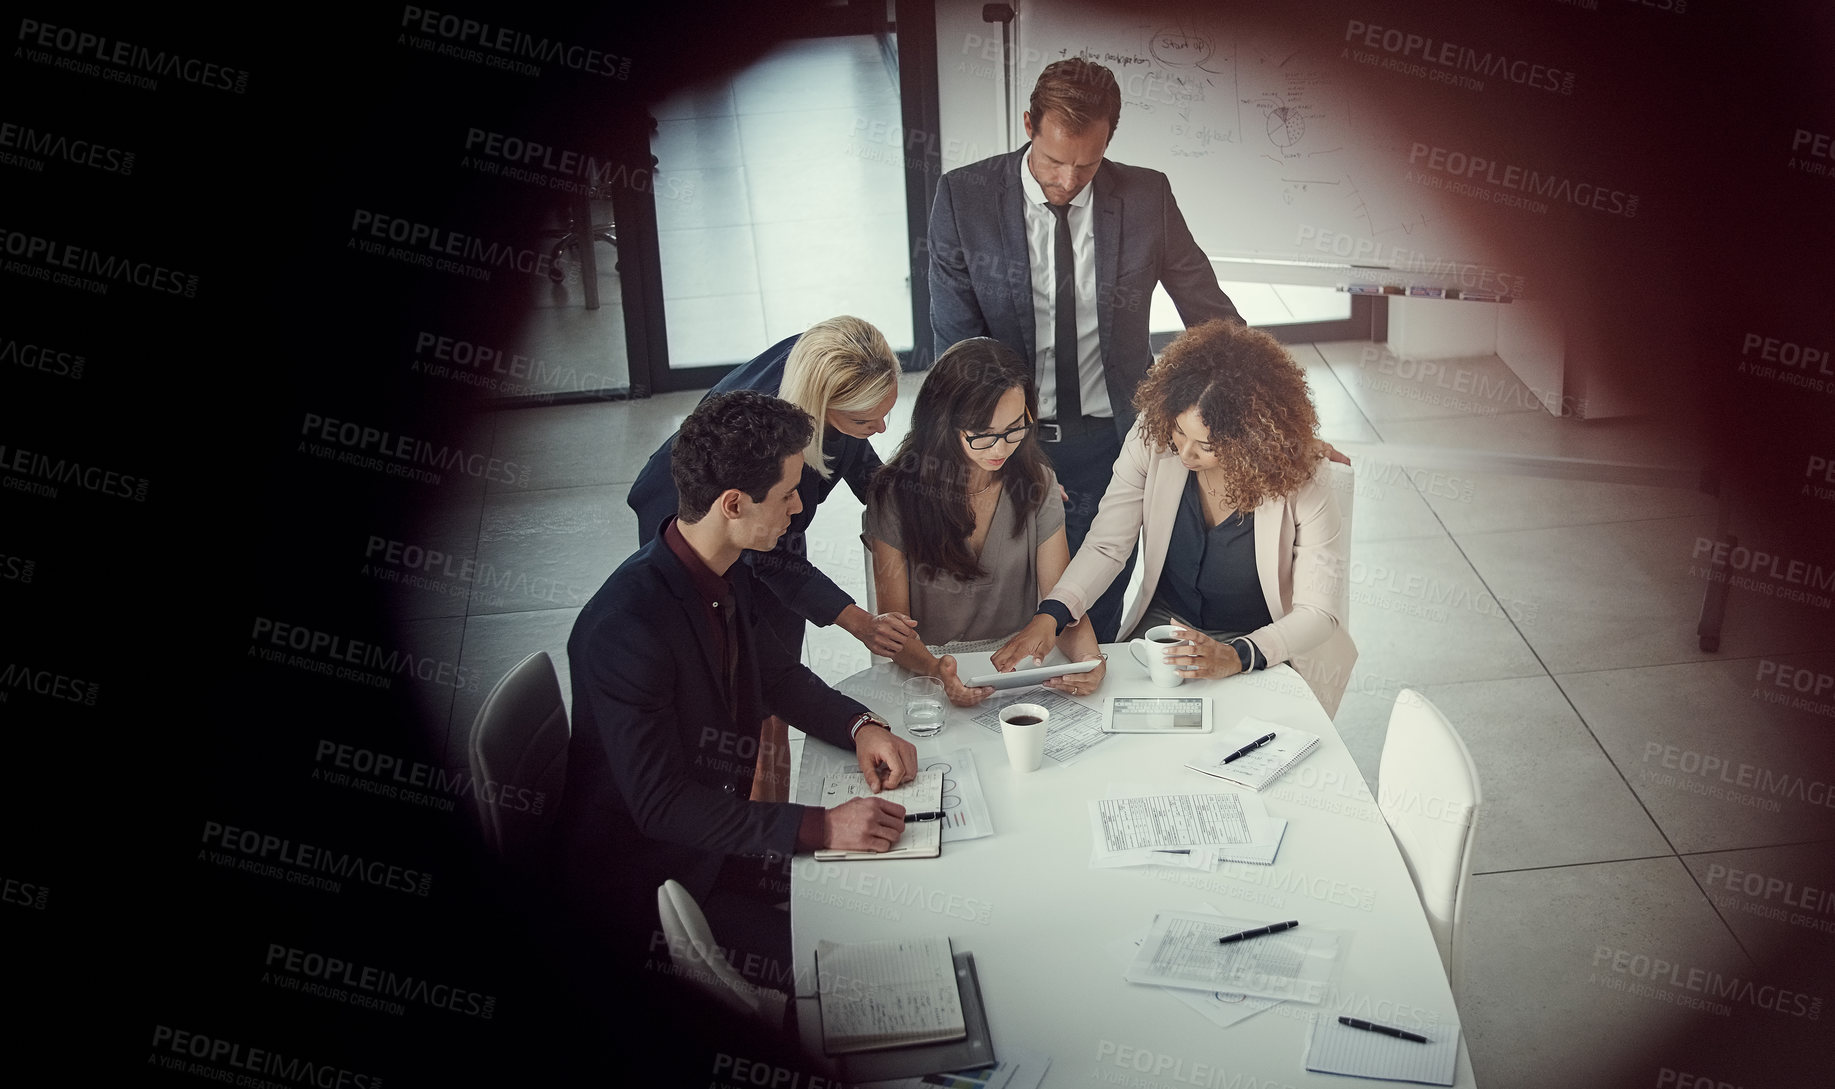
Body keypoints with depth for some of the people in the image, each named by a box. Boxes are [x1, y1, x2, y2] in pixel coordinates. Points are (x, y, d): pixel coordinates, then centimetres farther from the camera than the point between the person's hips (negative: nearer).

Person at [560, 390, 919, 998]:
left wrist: (860, 727, -5)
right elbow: (659, 804, -29)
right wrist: (821, 826, -33)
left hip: (717, 828, 9)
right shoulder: (625, 628, -31)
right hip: (640, 875, -9)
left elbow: (778, 674, 15)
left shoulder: (726, 577, -2)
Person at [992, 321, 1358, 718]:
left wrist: (1236, 656, -35)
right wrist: (1049, 616, -29)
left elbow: (1318, 612, -18)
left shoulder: (1301, 479, -21)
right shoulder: (1153, 436, -14)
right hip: (1162, 626, 3)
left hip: (1269, 650, -3)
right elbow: (1105, 545, -10)